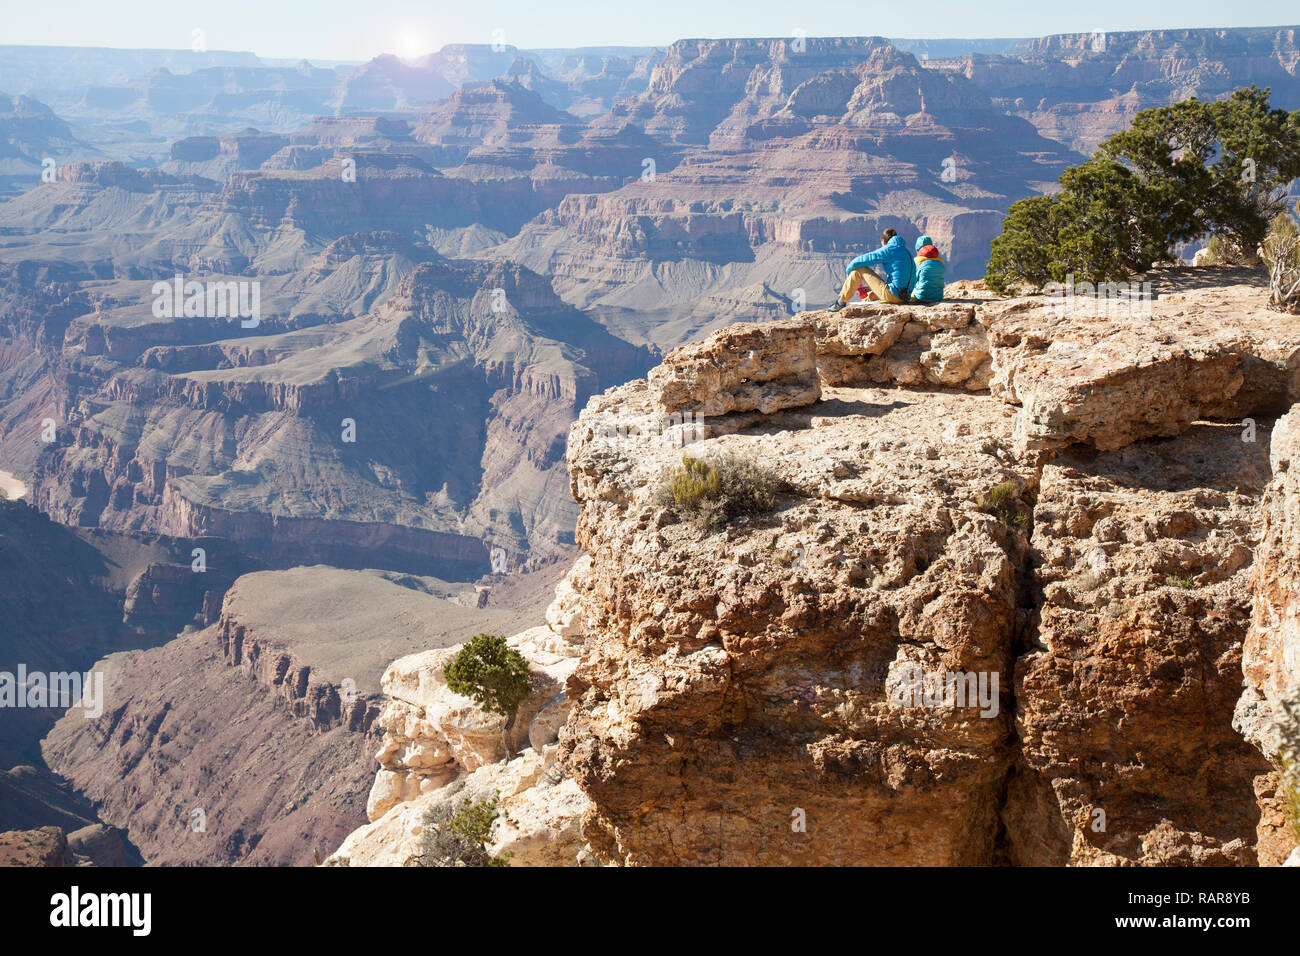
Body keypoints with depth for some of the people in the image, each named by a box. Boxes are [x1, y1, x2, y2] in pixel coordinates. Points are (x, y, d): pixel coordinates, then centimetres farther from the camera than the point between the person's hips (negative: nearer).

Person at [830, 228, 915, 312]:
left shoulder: (890, 249, -6)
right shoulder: (907, 252, 20)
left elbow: (863, 260, -7)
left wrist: (848, 270, 12)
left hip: (892, 295, -9)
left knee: (859, 268, 0)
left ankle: (841, 302, 5)